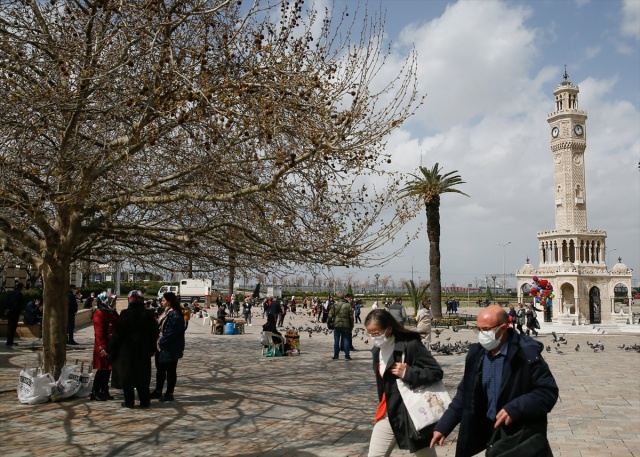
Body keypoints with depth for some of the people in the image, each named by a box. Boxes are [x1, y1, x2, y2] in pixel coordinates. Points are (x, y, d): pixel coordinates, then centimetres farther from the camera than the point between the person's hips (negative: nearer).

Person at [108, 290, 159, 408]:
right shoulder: (148, 315, 2)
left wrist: (111, 349, -2)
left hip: (126, 350, -4)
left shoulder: (125, 314, -11)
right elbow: (154, 333, 9)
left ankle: (129, 401, 7)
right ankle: (145, 401, 13)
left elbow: (117, 333, -10)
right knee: (142, 375, 11)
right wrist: (152, 349, 19)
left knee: (127, 375, 5)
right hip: (143, 351, 4)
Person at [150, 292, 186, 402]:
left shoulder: (175, 314, -19)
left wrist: (162, 342, -17)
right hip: (161, 347, 10)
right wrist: (158, 342, 8)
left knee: (170, 370, 2)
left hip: (170, 348, -10)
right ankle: (158, 391, 30)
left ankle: (169, 394, 11)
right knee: (160, 369, 18)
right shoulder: (165, 313, 11)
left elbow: (172, 332, -24)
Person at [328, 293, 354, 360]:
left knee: (336, 341, 7)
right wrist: (352, 326, 8)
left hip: (336, 325, 0)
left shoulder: (335, 305, 0)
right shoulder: (348, 305, -1)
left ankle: (336, 355, 8)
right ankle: (347, 355, 3)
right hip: (346, 325, 0)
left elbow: (330, 315, -4)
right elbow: (351, 317, 1)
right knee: (346, 340, 6)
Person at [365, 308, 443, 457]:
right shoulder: (377, 350, 5)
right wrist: (383, 408, 17)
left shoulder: (410, 345, -18)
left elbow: (437, 372, -19)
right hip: (388, 414, 7)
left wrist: (407, 373, -26)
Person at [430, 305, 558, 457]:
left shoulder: (527, 353, -17)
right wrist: (443, 426, 2)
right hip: (489, 434, 5)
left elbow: (549, 392, -15)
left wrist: (515, 408, -26)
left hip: (522, 437, -5)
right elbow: (465, 394, 8)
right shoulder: (476, 353, 0)